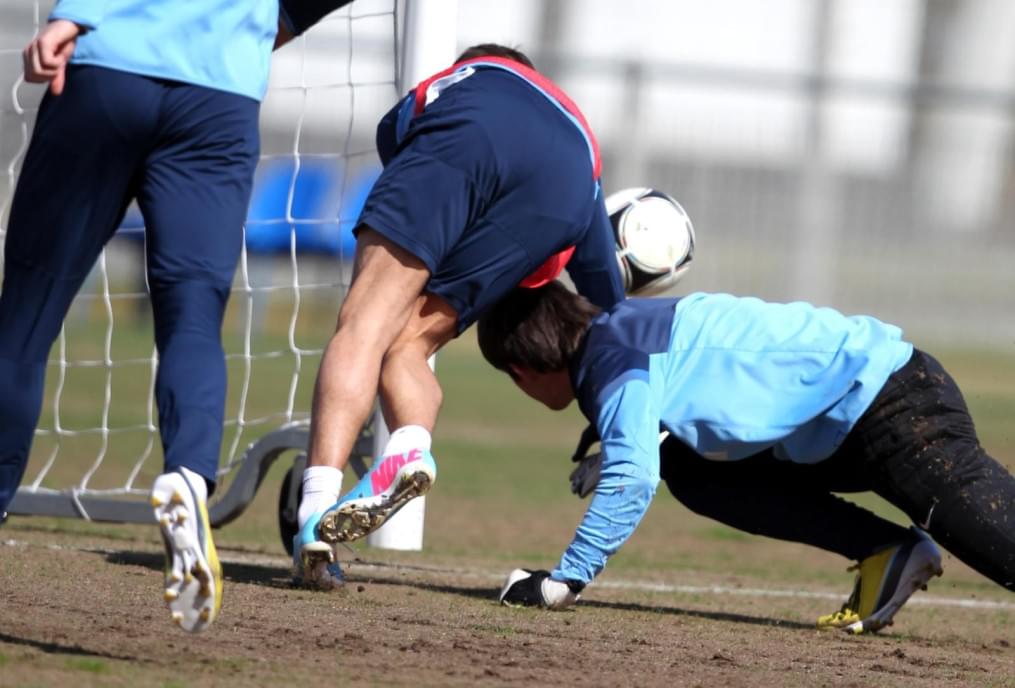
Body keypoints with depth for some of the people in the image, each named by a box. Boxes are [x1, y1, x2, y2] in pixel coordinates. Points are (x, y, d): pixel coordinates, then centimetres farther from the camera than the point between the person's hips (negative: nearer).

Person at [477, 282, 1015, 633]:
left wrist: (564, 580, -19)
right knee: (690, 469, 11)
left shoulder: (616, 358, -13)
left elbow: (632, 479, -23)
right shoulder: (617, 328, 15)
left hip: (893, 410, -10)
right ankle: (884, 555, 2)